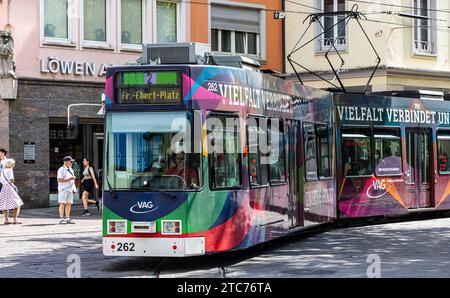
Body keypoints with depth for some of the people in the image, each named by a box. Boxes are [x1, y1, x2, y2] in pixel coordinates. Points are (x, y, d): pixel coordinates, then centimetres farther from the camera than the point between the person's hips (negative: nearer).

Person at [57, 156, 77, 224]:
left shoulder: (71, 170, 18)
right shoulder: (61, 170, -8)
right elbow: (59, 180, -16)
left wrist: (74, 189, 14)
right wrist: (69, 179, -20)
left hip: (70, 189, 8)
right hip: (63, 189, -7)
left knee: (69, 204, 7)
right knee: (62, 204, -7)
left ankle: (67, 218, 12)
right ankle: (61, 219, -6)